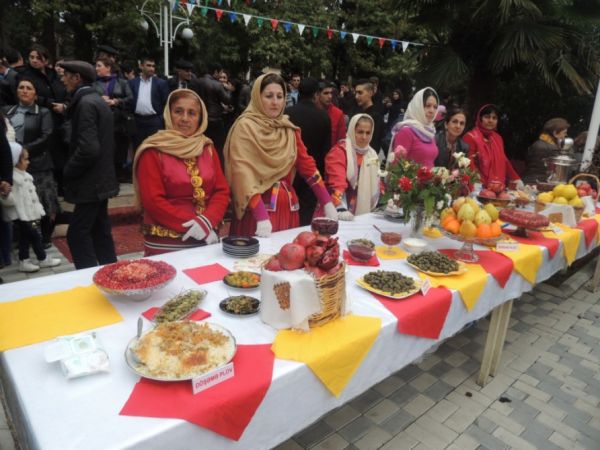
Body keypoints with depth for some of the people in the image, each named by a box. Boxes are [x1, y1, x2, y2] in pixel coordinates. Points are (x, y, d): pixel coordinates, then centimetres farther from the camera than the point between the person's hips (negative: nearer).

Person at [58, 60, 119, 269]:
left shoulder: (85, 103, -16)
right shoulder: (96, 100, 14)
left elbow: (89, 148, -25)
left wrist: (69, 171, -11)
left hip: (91, 183, -10)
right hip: (100, 179, 10)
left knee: (77, 234, -4)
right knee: (100, 233, 14)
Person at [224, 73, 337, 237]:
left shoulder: (289, 129, 10)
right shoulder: (245, 126, -7)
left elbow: (306, 164, 9)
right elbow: (243, 172, -15)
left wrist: (328, 203, 3)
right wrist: (261, 216, -25)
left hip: (287, 206, 5)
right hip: (257, 207, -5)